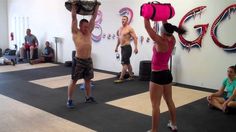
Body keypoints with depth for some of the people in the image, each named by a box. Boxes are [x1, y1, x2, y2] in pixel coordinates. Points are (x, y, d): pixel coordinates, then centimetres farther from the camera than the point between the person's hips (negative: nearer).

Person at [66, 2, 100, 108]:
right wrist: (74, 6, -9)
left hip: (88, 60, 6)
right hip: (79, 60, -5)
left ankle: (88, 97, 29)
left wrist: (97, 6, 8)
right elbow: (74, 18, -9)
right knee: (73, 80, 1)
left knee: (88, 80, 15)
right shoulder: (75, 32, -5)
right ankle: (69, 100, 8)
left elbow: (93, 17, 8)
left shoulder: (89, 32, 8)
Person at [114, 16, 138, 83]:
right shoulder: (120, 29, 14)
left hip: (127, 47, -9)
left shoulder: (129, 28, -10)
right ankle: (131, 76, 26)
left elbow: (135, 38, -14)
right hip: (122, 47, 9)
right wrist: (116, 47, 24)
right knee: (127, 62, 15)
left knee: (124, 63, -10)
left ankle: (121, 78, -10)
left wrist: (136, 47, -20)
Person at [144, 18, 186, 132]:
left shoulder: (161, 42, -20)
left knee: (155, 105, -3)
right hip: (167, 74, 9)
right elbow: (167, 28, 16)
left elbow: (147, 27, -17)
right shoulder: (172, 41, -1)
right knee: (169, 100, 21)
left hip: (157, 75, -8)